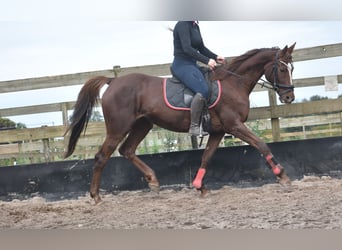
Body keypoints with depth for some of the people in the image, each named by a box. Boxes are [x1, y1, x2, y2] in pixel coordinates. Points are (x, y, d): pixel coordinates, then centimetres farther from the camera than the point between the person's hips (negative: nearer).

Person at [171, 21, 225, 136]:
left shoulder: (195, 26, 15)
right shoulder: (182, 25, -13)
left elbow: (201, 48, 19)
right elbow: (187, 48, -24)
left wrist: (215, 57, 3)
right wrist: (207, 60, -25)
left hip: (192, 65, 10)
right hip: (181, 65, -10)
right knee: (203, 90, -27)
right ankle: (194, 128, -24)